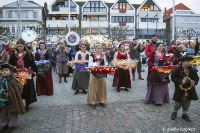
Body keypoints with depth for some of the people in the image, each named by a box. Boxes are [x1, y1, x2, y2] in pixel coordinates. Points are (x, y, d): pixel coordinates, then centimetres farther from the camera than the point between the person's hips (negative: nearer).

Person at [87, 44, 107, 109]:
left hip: (102, 73, 4)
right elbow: (90, 64, -9)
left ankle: (102, 101, 21)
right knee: (94, 88, 0)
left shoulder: (103, 55, 7)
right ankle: (93, 102, 9)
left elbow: (105, 64, 12)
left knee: (102, 87, 8)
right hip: (94, 73, -3)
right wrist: (96, 64, -23)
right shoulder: (92, 55, -5)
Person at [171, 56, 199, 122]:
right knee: (178, 103, 8)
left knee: (187, 103, 16)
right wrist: (181, 81, -24)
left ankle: (184, 114, 36)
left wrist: (194, 82, -12)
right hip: (180, 90, -4)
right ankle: (175, 112, 33)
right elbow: (173, 77, -13)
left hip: (190, 91, 5)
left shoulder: (192, 70, 1)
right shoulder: (177, 70, -13)